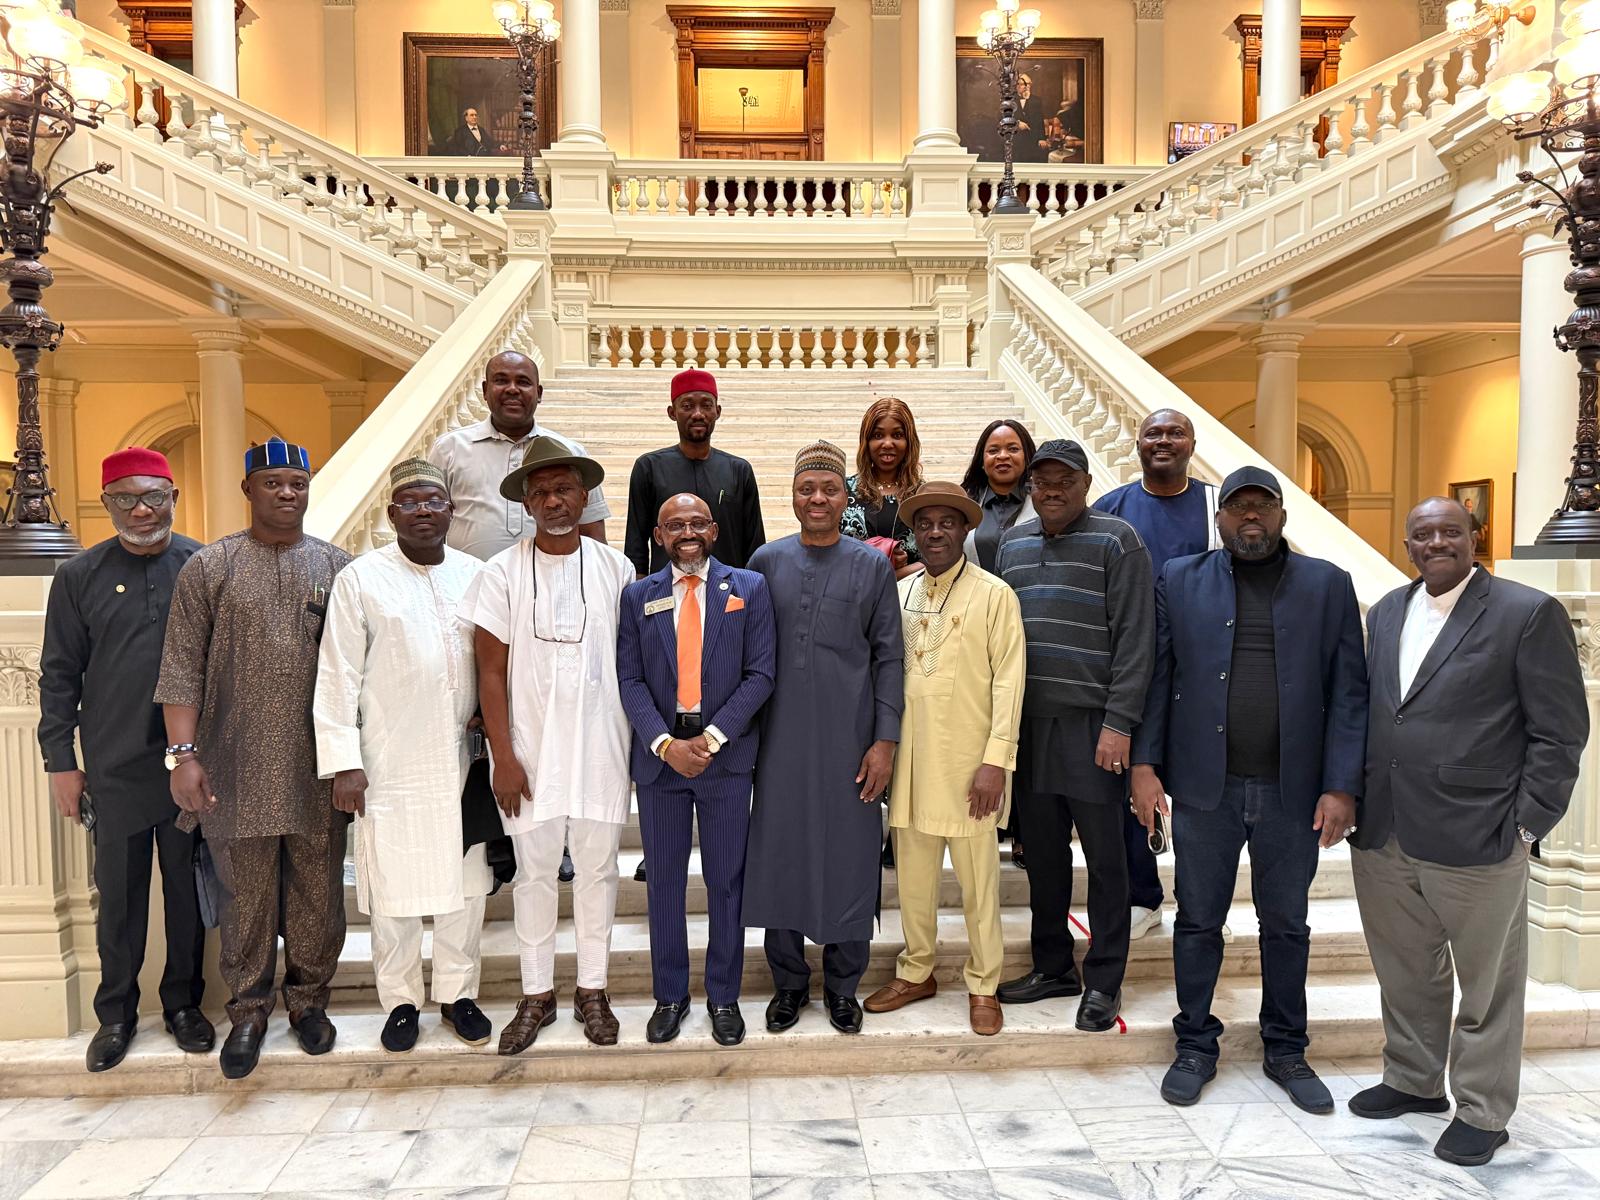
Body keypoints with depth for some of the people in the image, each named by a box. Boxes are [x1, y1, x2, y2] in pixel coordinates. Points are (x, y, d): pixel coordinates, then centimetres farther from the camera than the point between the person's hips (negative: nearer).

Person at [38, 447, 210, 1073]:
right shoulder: (79, 576, 3)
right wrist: (60, 761, 2)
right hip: (114, 769, 0)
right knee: (118, 896, 11)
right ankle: (116, 1013, 28)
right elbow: (59, 675, 5)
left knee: (188, 889, 11)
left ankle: (183, 1002, 28)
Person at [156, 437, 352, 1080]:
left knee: (318, 891, 10)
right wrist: (183, 752, -9)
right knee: (246, 893, 9)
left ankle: (308, 997, 27)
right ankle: (249, 1008, 25)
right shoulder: (209, 568, 2)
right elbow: (183, 666, -2)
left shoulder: (336, 566, 6)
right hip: (239, 769, -1)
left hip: (318, 769, 1)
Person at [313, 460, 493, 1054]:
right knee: (394, 892, 7)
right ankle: (400, 1001, 26)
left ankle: (458, 993, 29)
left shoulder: (477, 576, 7)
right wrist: (342, 762, -8)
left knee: (466, 884, 11)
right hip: (391, 768, -3)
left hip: (463, 763, 3)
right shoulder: (360, 580, -3)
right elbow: (337, 676, -4)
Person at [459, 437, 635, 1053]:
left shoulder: (615, 568, 2)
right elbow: (491, 671, -2)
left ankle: (592, 990, 25)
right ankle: (537, 994, 24)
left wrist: (639, 744, 4)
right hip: (531, 748, -1)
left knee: (597, 868, 9)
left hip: (601, 745, 1)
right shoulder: (502, 574, -2)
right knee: (534, 873, 9)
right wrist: (504, 756, -6)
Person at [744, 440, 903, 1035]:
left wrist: (885, 740, -5)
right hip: (781, 736, 1)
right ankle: (789, 981, 25)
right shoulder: (766, 561, 6)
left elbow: (888, 658, 1)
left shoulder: (872, 566, 3)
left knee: (848, 854, 5)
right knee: (779, 851, 7)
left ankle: (843, 985, 23)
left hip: (849, 738, -1)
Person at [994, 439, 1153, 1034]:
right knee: (1043, 851, 13)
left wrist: (1118, 724, -15)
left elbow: (1133, 637, -9)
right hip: (1030, 722, 5)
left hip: (1093, 724, -5)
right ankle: (1052, 966, 28)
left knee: (1104, 856, 4)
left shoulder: (1116, 539, -4)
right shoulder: (1013, 542, 13)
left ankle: (1103, 982, 17)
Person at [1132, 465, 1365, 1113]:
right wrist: (1145, 763, -4)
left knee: (1286, 926, 15)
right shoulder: (1180, 580, 3)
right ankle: (1196, 1046, 27)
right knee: (1198, 922, 10)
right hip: (1203, 787, 0)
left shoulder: (1327, 585, 4)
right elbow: (1156, 678, 2)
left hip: (1293, 792, 1)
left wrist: (1342, 787, -6)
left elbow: (1348, 693, 0)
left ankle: (1285, 1050, 32)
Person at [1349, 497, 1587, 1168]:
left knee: (1487, 986, 11)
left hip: (1476, 840, -5)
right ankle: (1413, 1081, 37)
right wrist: (1356, 798, 8)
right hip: (1382, 837, 5)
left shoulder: (1529, 613, -6)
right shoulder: (1386, 613, 10)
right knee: (1406, 976, 18)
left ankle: (1482, 1113, 27)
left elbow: (1559, 731, -7)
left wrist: (1527, 825, -10)